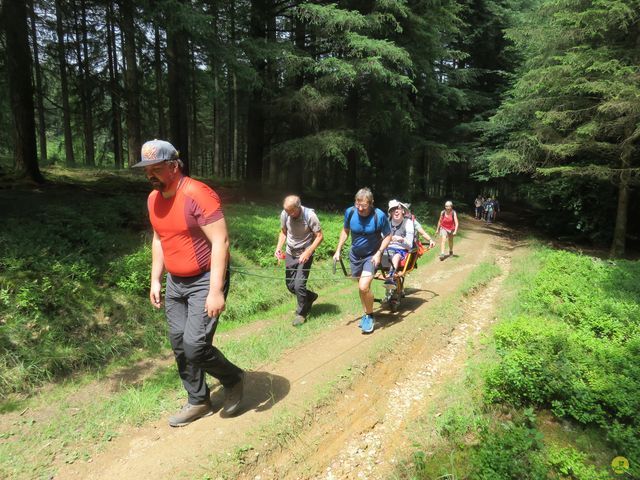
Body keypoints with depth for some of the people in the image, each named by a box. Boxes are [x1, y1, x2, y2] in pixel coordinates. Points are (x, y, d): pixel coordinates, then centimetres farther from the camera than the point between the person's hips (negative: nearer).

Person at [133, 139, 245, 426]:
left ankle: (233, 379, 16)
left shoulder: (197, 194, -21)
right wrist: (156, 280, 13)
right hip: (175, 282, 8)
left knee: (195, 345, -13)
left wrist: (216, 291, -26)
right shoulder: (154, 199, 5)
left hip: (205, 280, -8)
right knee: (179, 345, 11)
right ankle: (198, 402, 29)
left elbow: (221, 242, -24)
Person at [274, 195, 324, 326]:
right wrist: (279, 247, -10)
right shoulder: (284, 214, -11)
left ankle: (301, 313, 13)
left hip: (305, 254, -5)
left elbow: (319, 236, -16)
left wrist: (308, 252, -26)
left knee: (299, 285, -10)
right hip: (290, 254, 5)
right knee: (290, 285, 11)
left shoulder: (309, 215, -23)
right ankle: (310, 296, 39)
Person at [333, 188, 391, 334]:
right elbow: (345, 231, 5)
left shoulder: (379, 216, -22)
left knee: (364, 287, -18)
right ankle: (366, 314, 36)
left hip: (371, 256, -4)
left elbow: (388, 236, -10)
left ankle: (370, 317, 6)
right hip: (355, 255, 4)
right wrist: (338, 250, 1)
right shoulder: (350, 212, -12)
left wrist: (379, 253, -21)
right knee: (361, 287, 15)